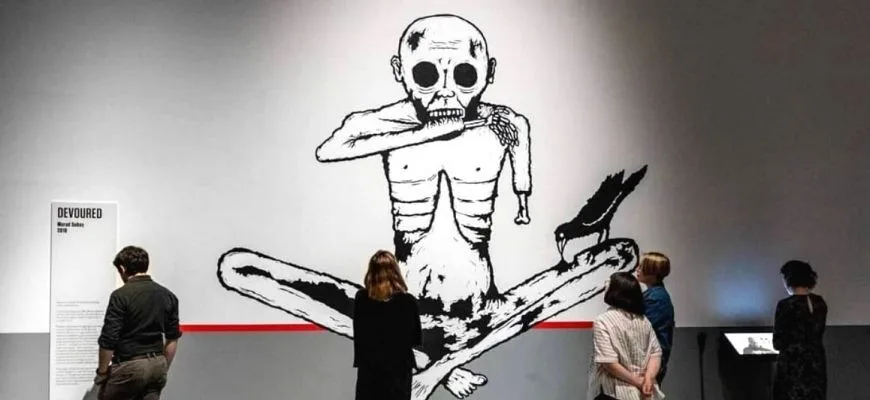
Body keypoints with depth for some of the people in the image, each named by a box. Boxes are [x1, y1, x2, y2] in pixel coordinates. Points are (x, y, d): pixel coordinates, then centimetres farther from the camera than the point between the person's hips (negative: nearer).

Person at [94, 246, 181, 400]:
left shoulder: (121, 295, -12)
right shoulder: (168, 295, 7)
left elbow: (109, 339, -14)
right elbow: (173, 338, 12)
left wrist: (102, 371, -1)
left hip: (130, 365, -5)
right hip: (157, 364, 6)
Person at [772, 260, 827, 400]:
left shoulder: (786, 305, -15)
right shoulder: (820, 303, 4)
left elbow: (778, 343, -9)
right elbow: (817, 335, 14)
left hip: (792, 367, -6)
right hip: (816, 365, 6)